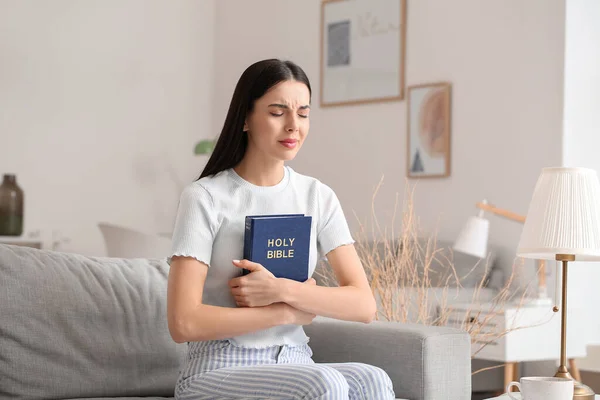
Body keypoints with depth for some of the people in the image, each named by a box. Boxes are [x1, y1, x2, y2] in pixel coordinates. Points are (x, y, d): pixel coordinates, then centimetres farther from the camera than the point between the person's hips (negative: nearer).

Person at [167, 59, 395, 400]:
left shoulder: (318, 196, 8)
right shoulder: (205, 198, -5)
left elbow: (364, 305, -2)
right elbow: (183, 323, -15)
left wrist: (281, 289, -16)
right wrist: (288, 312, -11)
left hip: (294, 367, 5)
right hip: (219, 373, -5)